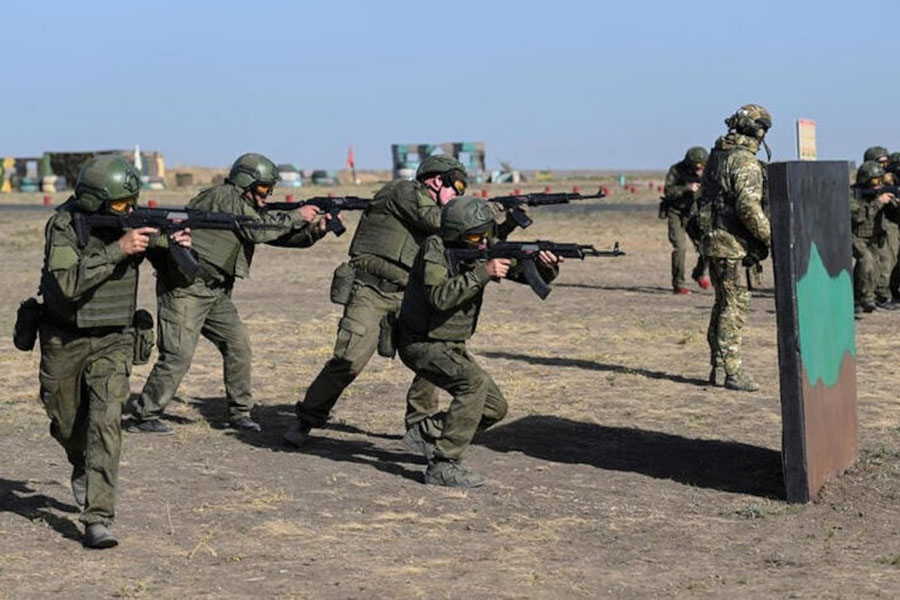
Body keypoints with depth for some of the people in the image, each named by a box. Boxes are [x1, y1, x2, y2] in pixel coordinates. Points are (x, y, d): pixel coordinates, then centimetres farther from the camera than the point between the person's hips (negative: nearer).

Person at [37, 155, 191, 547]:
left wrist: (177, 245, -23)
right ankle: (83, 470, 49)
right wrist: (117, 250, -34)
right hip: (64, 341, -1)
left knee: (106, 420, -15)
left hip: (113, 341, 1)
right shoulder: (64, 226, -17)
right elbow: (68, 284, -30)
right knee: (66, 423, 15)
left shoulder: (134, 222, -7)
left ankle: (97, 519, -17)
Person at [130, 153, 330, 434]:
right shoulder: (225, 196, -12)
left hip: (214, 290, 10)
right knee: (178, 355, -10)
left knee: (239, 347, 3)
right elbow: (258, 230, -20)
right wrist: (296, 216, -11)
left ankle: (239, 413, 12)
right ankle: (145, 417, -2)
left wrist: (316, 230, -2)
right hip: (185, 286, -10)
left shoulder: (248, 207, 16)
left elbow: (280, 236, 13)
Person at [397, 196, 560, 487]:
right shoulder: (435, 250, -19)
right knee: (475, 382, -28)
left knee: (495, 407, 5)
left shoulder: (484, 251, 1)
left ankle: (436, 441, 23)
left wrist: (546, 266, -23)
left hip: (452, 346, 8)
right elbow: (439, 296, -34)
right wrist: (481, 274, -35)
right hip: (421, 345, -8)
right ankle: (442, 465, -25)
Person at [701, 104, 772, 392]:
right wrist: (770, 237, -14)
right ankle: (732, 371, -4)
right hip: (731, 244, -9)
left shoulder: (718, 155, 12)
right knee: (735, 306, -6)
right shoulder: (745, 162, -17)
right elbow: (748, 206, -24)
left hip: (717, 239, 9)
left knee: (724, 304, 15)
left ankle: (718, 366, 19)